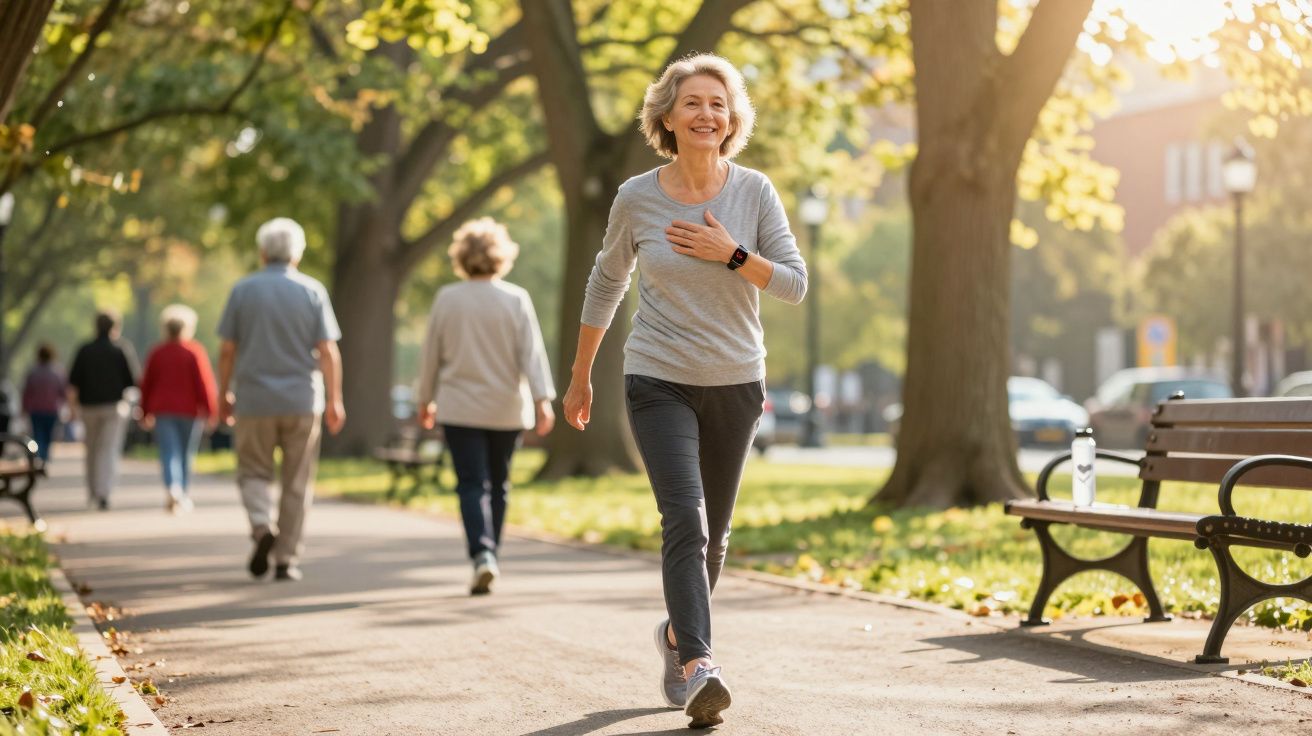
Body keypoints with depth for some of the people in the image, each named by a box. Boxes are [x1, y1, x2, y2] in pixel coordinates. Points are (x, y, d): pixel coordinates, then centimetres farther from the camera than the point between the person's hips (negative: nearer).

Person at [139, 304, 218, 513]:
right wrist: (211, 411, -6)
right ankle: (184, 496, 19)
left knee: (169, 453, -5)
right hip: (189, 410, -1)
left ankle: (172, 488, -28)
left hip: (162, 410, 1)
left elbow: (146, 384, 10)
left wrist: (146, 413, 19)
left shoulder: (156, 353, 5)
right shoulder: (195, 351, -4)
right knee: (187, 453, 12)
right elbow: (205, 382, -9)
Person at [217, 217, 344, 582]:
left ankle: (262, 526, -14)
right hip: (302, 401, 0)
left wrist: (224, 394, 11)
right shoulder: (312, 291, 0)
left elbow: (227, 350, 0)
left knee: (254, 473, 13)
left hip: (254, 401, 0)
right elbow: (328, 351, -4)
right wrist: (335, 401, 0)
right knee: (297, 484, 8)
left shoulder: (243, 290, 1)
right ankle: (286, 559, 7)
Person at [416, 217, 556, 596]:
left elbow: (431, 354, 4)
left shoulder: (447, 299, -2)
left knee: (472, 484, -4)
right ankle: (490, 555, 22)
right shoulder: (516, 299, -3)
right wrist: (542, 399, -8)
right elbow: (532, 353, -8)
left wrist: (426, 399, 15)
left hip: (460, 408, -1)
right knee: (498, 485, 15)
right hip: (506, 409, 1)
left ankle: (482, 554, -23)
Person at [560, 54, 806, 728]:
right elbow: (605, 286, 9)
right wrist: (580, 378, 15)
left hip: (736, 383, 2)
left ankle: (678, 634, 38)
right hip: (659, 381, -2)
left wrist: (731, 254, -19)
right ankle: (698, 668, -28)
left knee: (712, 534, 13)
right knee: (684, 519, -20)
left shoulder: (754, 192, -3)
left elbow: (795, 285, -3)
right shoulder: (637, 198, -5)